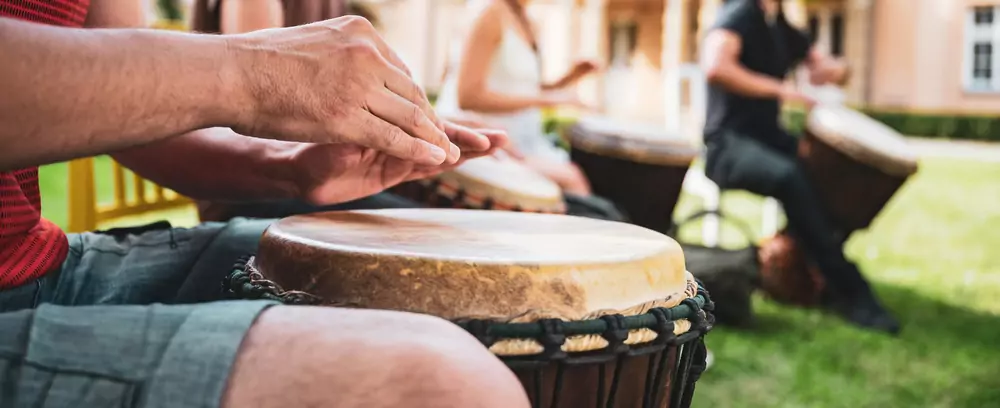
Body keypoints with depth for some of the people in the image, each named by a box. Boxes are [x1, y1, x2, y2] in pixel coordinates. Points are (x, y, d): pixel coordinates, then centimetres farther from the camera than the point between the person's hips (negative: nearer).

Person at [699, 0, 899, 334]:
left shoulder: (783, 30, 15)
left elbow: (835, 68, 23)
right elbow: (715, 67, -28)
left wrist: (835, 69, -2)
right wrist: (780, 90, -25)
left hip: (767, 136, 9)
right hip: (729, 144, -9)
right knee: (789, 176, -35)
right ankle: (851, 293, -29)